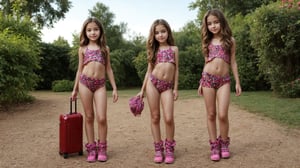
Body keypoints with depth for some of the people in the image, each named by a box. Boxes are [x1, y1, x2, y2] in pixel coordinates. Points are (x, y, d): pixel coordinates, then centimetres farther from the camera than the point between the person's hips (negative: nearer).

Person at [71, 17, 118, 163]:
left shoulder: (105, 48, 11)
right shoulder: (83, 49, 10)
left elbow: (108, 69, 13)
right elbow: (80, 70, 14)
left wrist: (114, 88, 8)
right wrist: (75, 89, 13)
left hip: (100, 84, 0)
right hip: (85, 82, 0)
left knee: (101, 118, -7)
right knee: (89, 117, 5)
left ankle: (102, 148, 9)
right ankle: (91, 148, 15)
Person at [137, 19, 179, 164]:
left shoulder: (174, 49, 10)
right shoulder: (154, 50, 11)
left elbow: (176, 69, 10)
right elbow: (149, 71, 12)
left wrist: (175, 88, 3)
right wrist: (142, 90, 8)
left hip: (167, 86, -1)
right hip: (152, 83, 1)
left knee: (169, 118, -9)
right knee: (155, 117, 3)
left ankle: (169, 148, 9)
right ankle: (158, 149, 13)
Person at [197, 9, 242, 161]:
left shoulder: (230, 40, 6)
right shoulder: (208, 41, 11)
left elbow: (232, 62, 8)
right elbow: (206, 62, 14)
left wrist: (237, 82, 5)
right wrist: (201, 82, 11)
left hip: (224, 80, -2)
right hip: (208, 79, 2)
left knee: (222, 115, -11)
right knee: (211, 114, 3)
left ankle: (224, 143, 11)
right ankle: (214, 146, 12)